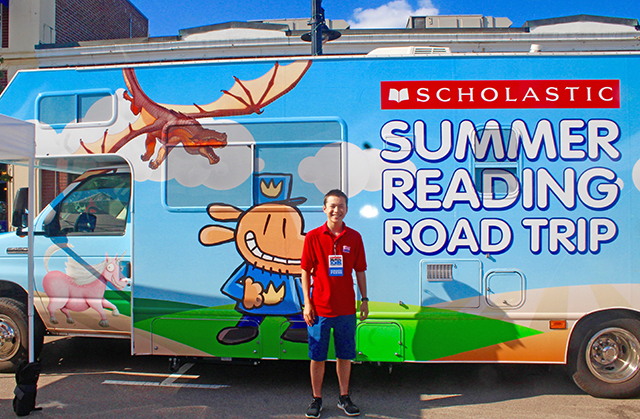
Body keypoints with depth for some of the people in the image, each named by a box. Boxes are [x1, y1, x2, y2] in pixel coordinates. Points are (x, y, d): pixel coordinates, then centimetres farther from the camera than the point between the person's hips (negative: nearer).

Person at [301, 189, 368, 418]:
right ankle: (316, 399, 25)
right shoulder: (313, 237, -3)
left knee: (345, 356, 12)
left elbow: (360, 271, 9)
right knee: (317, 357, 8)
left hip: (346, 309, 2)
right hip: (320, 308, -1)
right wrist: (307, 303, -5)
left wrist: (364, 300, 7)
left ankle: (344, 398, 29)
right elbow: (305, 272, -1)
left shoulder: (354, 237, 2)